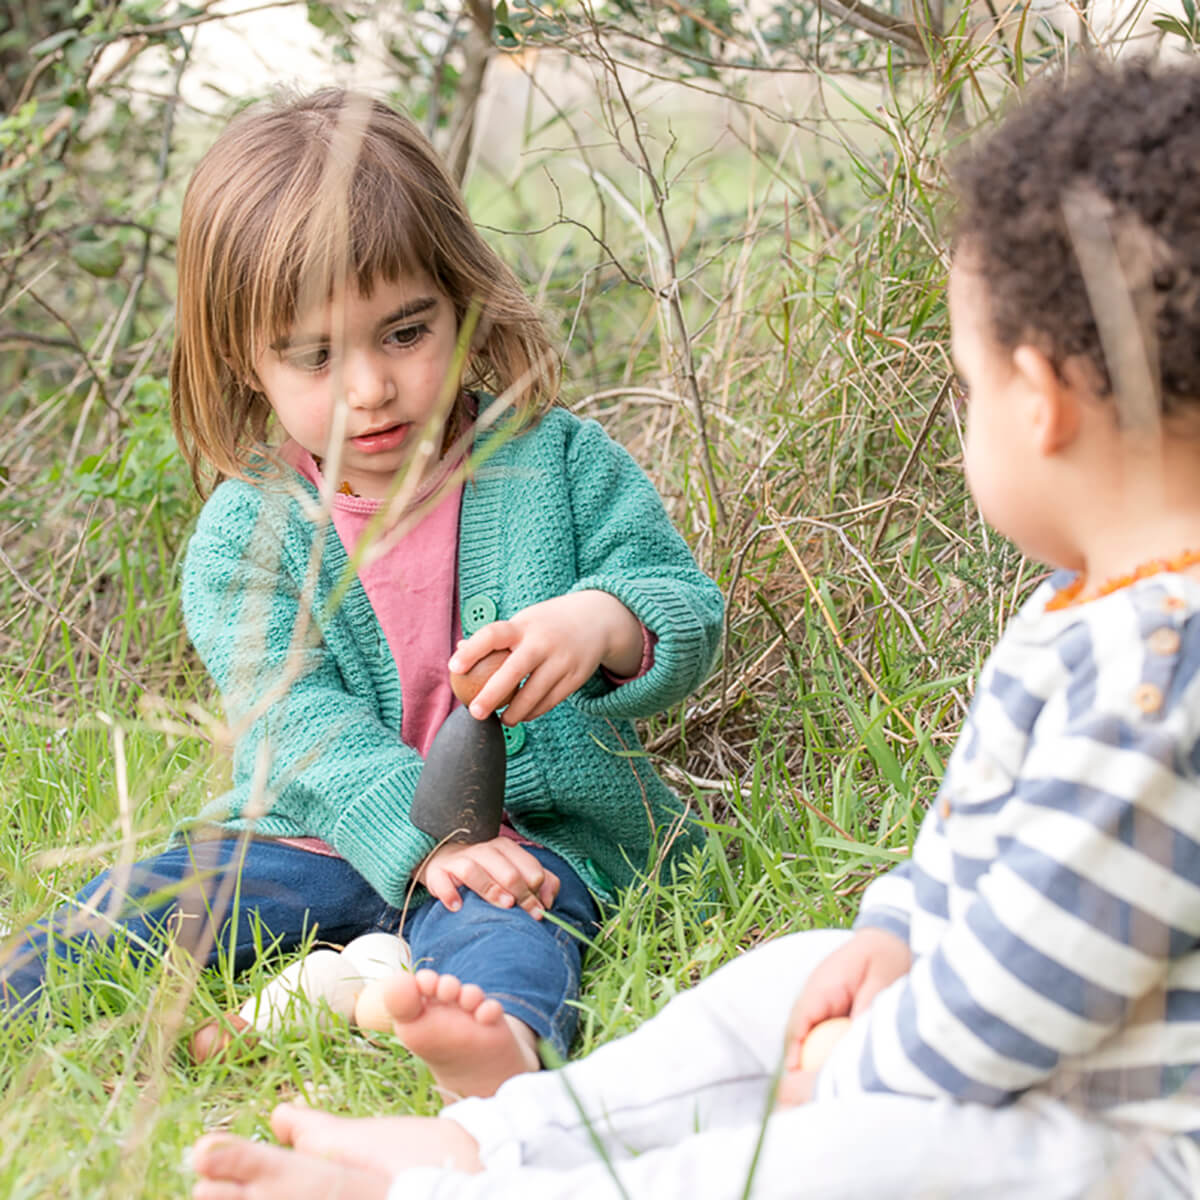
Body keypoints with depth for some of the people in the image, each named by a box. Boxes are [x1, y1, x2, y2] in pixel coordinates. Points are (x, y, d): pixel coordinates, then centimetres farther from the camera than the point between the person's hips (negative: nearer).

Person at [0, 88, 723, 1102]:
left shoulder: (560, 460, 1)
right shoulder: (243, 533, 1)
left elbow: (688, 609, -2)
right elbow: (296, 720, -11)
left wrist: (604, 623, -29)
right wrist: (422, 830, -29)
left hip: (546, 825, -3)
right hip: (325, 830, 3)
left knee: (497, 926, -35)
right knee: (155, 897, -19)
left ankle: (504, 1043, -64)